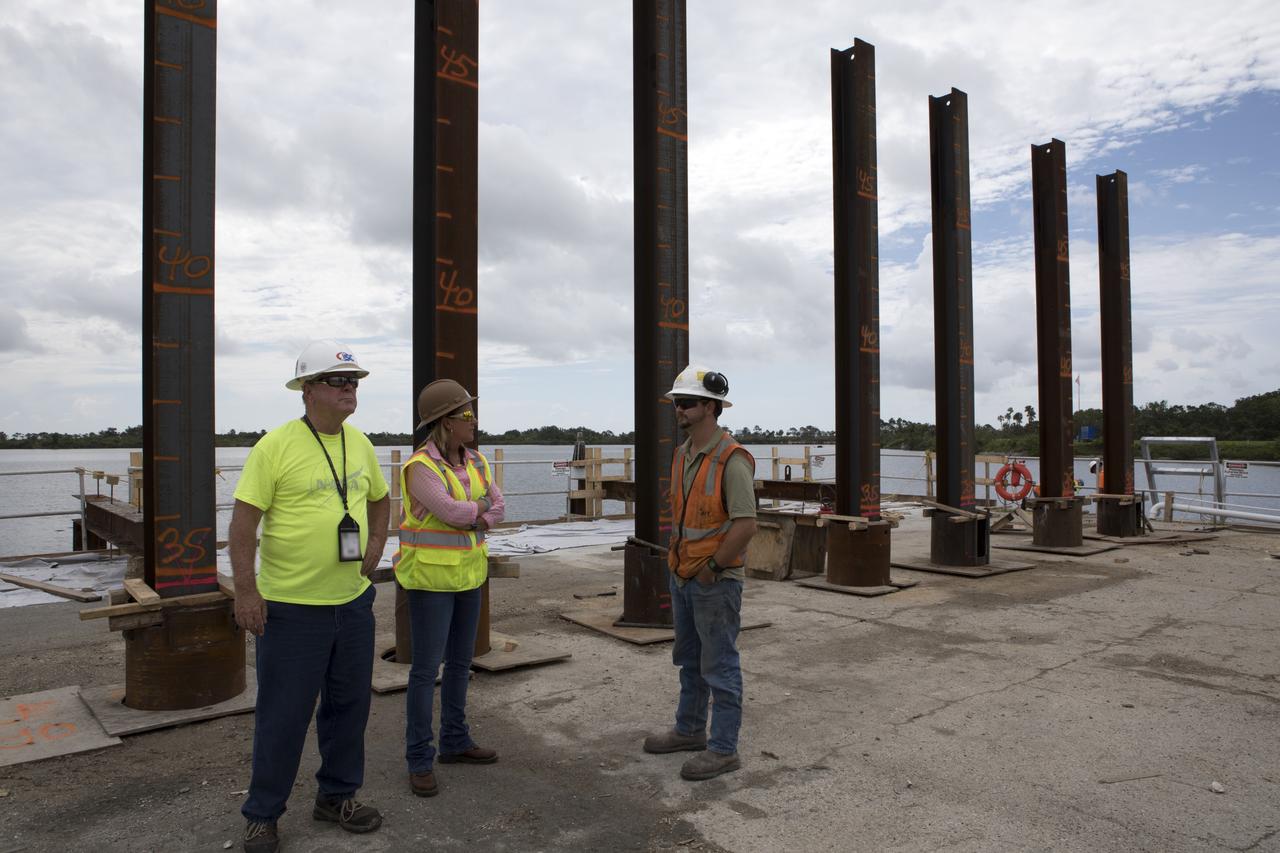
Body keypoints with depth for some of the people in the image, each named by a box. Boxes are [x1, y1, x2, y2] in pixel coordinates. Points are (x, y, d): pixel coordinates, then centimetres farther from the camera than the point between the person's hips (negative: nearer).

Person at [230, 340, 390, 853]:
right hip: (290, 607, -6)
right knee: (284, 714, 6)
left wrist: (376, 544, 8)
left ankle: (338, 796, 36)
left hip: (353, 601, 6)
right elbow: (243, 521, -13)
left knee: (349, 705, 17)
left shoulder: (360, 444, 6)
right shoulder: (276, 446, -13)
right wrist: (246, 590, -16)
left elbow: (379, 498, 22)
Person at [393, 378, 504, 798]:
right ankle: (419, 760, 10)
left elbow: (497, 510, -3)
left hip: (467, 573, 8)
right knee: (426, 668, -2)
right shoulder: (420, 467, -18)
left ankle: (455, 742, 30)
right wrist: (482, 508, -8)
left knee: (460, 661, 16)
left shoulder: (476, 463, 5)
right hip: (430, 578, -7)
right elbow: (453, 512, -27)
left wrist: (466, 515, -20)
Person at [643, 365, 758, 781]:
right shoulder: (682, 455, 8)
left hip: (716, 581, -9)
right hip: (683, 577, 9)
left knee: (719, 666, 2)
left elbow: (746, 525, -22)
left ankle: (723, 749, 15)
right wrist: (676, 563, 12)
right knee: (689, 660, 21)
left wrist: (713, 567, -16)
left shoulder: (731, 460, -19)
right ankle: (689, 730, 36)